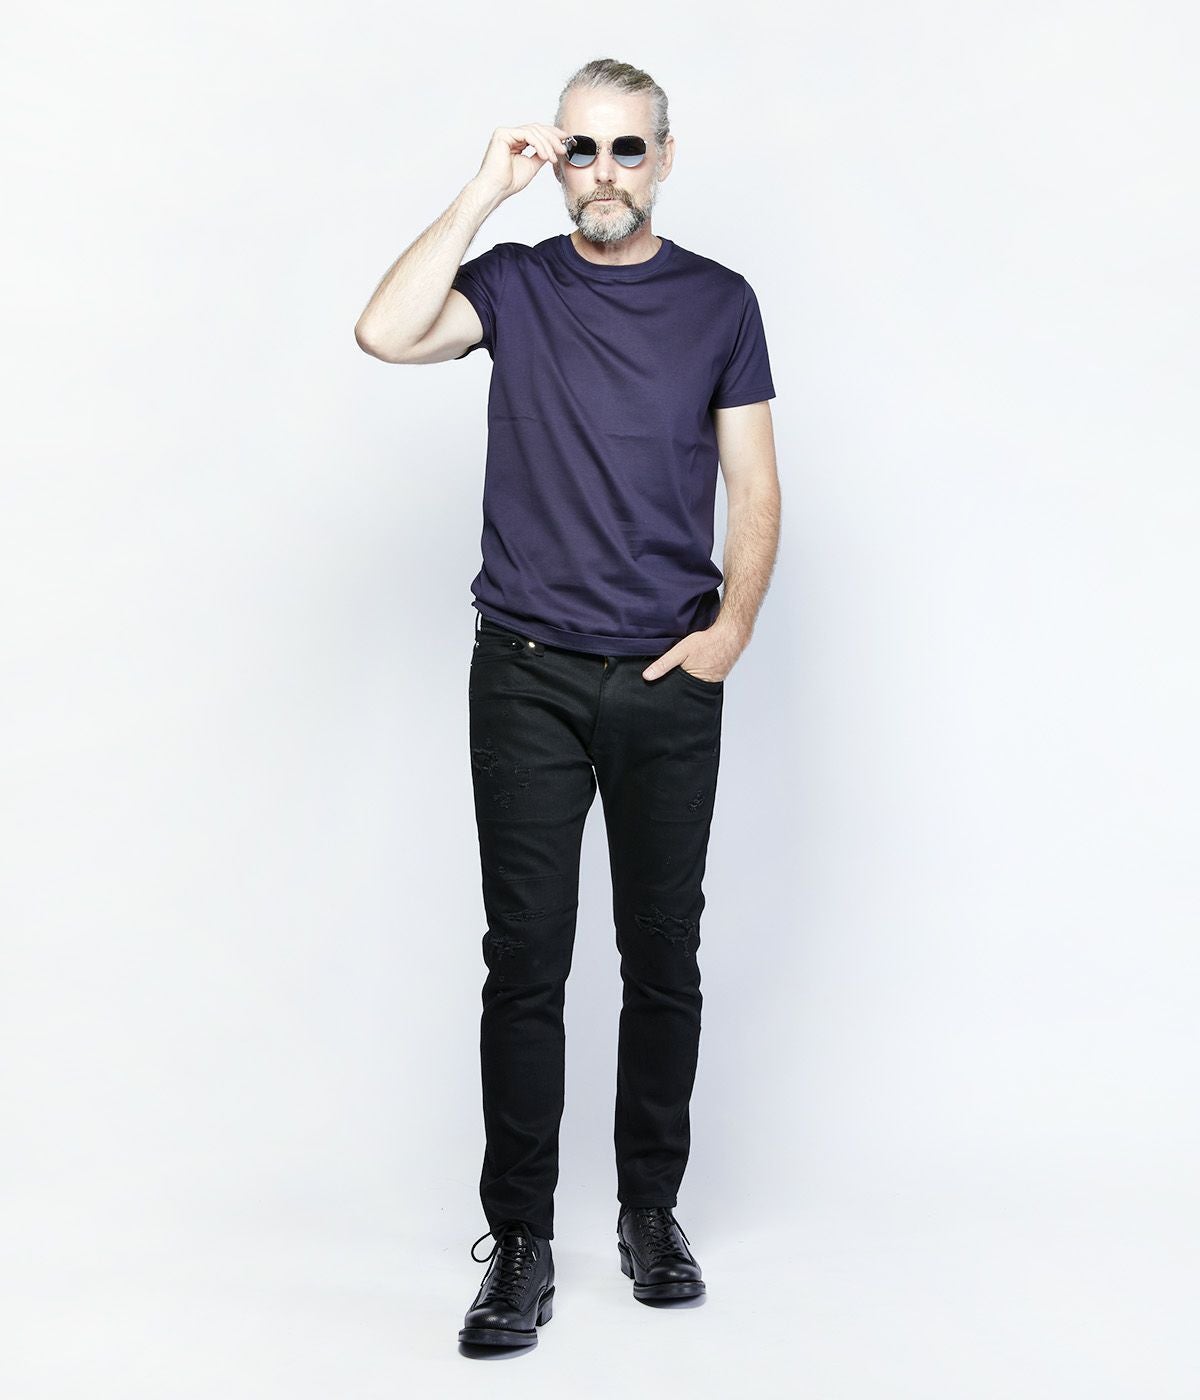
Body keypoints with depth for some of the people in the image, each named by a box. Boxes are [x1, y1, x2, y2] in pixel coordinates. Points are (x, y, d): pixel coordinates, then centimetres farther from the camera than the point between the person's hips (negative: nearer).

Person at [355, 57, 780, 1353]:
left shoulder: (719, 302, 8)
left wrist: (730, 628, -7)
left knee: (664, 957, 8)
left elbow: (755, 492, 7)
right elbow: (386, 333, -12)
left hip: (670, 681, 1)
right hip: (527, 675, -1)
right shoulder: (514, 283, 7)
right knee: (525, 961, 0)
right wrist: (483, 191, -7)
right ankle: (519, 1242, 11)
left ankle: (651, 1210, 25)